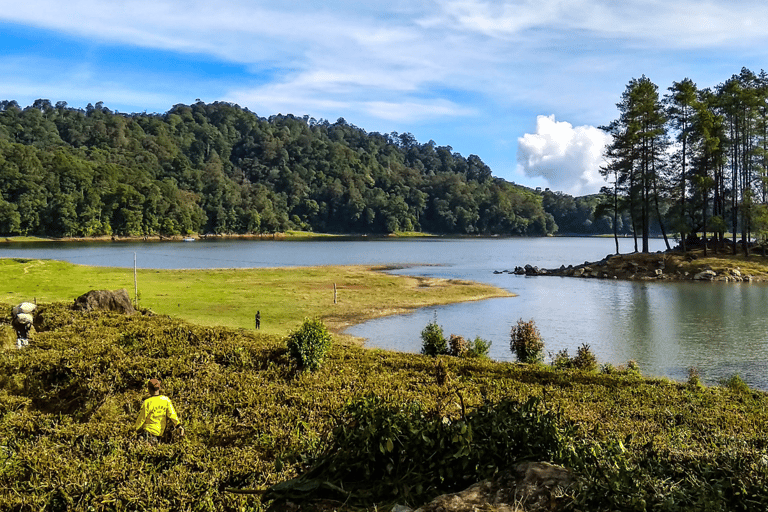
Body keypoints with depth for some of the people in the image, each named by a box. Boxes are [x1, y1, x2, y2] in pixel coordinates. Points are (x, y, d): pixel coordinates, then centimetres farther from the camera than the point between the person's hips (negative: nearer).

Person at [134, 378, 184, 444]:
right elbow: (172, 414, -7)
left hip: (149, 430, -5)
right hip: (160, 431, 5)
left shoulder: (147, 403, -13)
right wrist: (179, 426, -7)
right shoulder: (166, 400, -3)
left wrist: (137, 430, 8)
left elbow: (141, 419, -7)